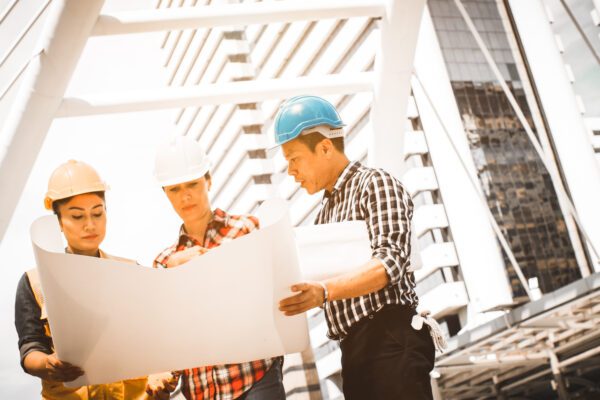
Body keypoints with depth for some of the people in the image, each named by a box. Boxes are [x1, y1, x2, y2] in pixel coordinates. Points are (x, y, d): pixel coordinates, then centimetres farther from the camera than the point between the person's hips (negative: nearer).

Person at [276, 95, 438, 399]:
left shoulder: (375, 184, -5)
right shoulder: (326, 209, 22)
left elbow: (390, 263, -19)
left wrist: (324, 292, -32)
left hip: (390, 340, -8)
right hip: (355, 349, 9)